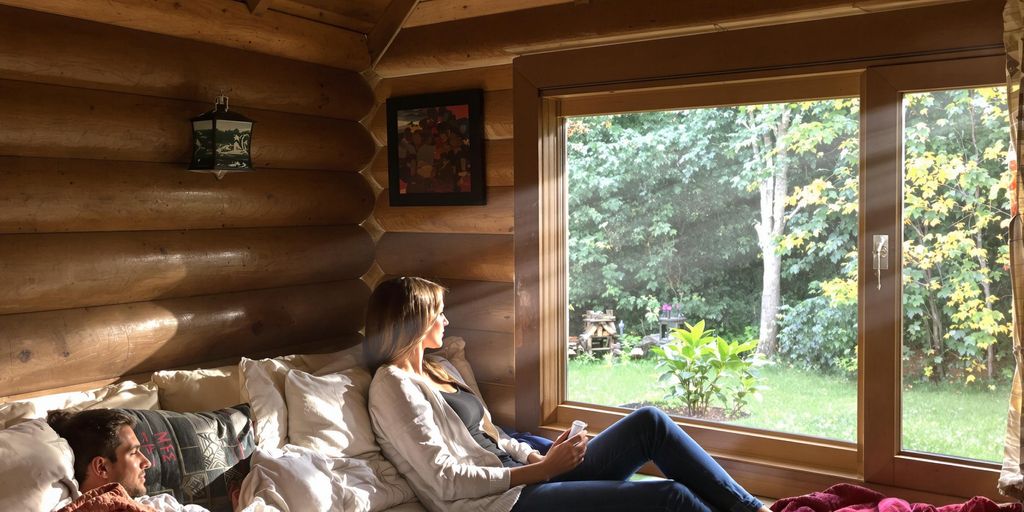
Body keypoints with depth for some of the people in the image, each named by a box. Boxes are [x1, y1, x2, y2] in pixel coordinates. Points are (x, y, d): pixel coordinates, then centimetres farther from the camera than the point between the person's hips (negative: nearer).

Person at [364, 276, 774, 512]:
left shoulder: (440, 369, 20)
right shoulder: (393, 385, -9)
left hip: (525, 479, 9)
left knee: (649, 422, -5)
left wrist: (542, 459, -1)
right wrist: (542, 470, -15)